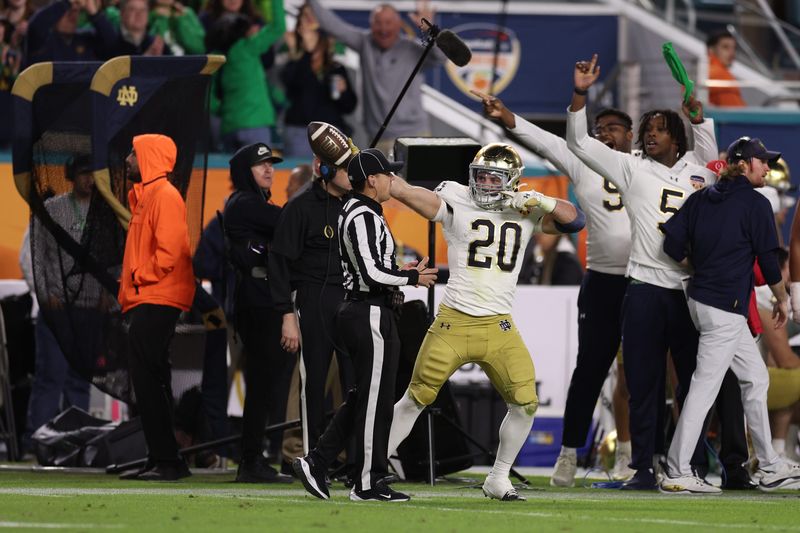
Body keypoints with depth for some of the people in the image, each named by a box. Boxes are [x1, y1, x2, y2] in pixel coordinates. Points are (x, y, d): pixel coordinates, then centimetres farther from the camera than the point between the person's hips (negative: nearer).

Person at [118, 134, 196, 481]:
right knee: (150, 381, 10)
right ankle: (161, 461, 13)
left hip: (156, 301, -10)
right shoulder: (143, 195, 20)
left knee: (149, 380, -12)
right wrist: (131, 285, 12)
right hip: (145, 302, 10)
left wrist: (141, 278, -13)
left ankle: (166, 461, -13)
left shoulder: (164, 195, -11)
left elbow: (169, 250, -20)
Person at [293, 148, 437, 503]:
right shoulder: (365, 217, -16)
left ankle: (315, 463, 13)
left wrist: (396, 272, 12)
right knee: (376, 400, -3)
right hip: (371, 314, -10)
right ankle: (368, 484, 2)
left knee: (363, 398, 16)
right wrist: (412, 277, -11)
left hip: (355, 311, 10)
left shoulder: (353, 212, 16)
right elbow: (371, 274, -22)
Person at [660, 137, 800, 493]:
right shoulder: (756, 204, -9)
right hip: (726, 308, -9)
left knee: (755, 377, 16)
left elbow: (672, 242, 2)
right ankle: (677, 474, -8)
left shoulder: (702, 198, 10)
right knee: (705, 386, -7)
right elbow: (768, 259, -7)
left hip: (700, 298, 9)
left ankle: (769, 468, 20)